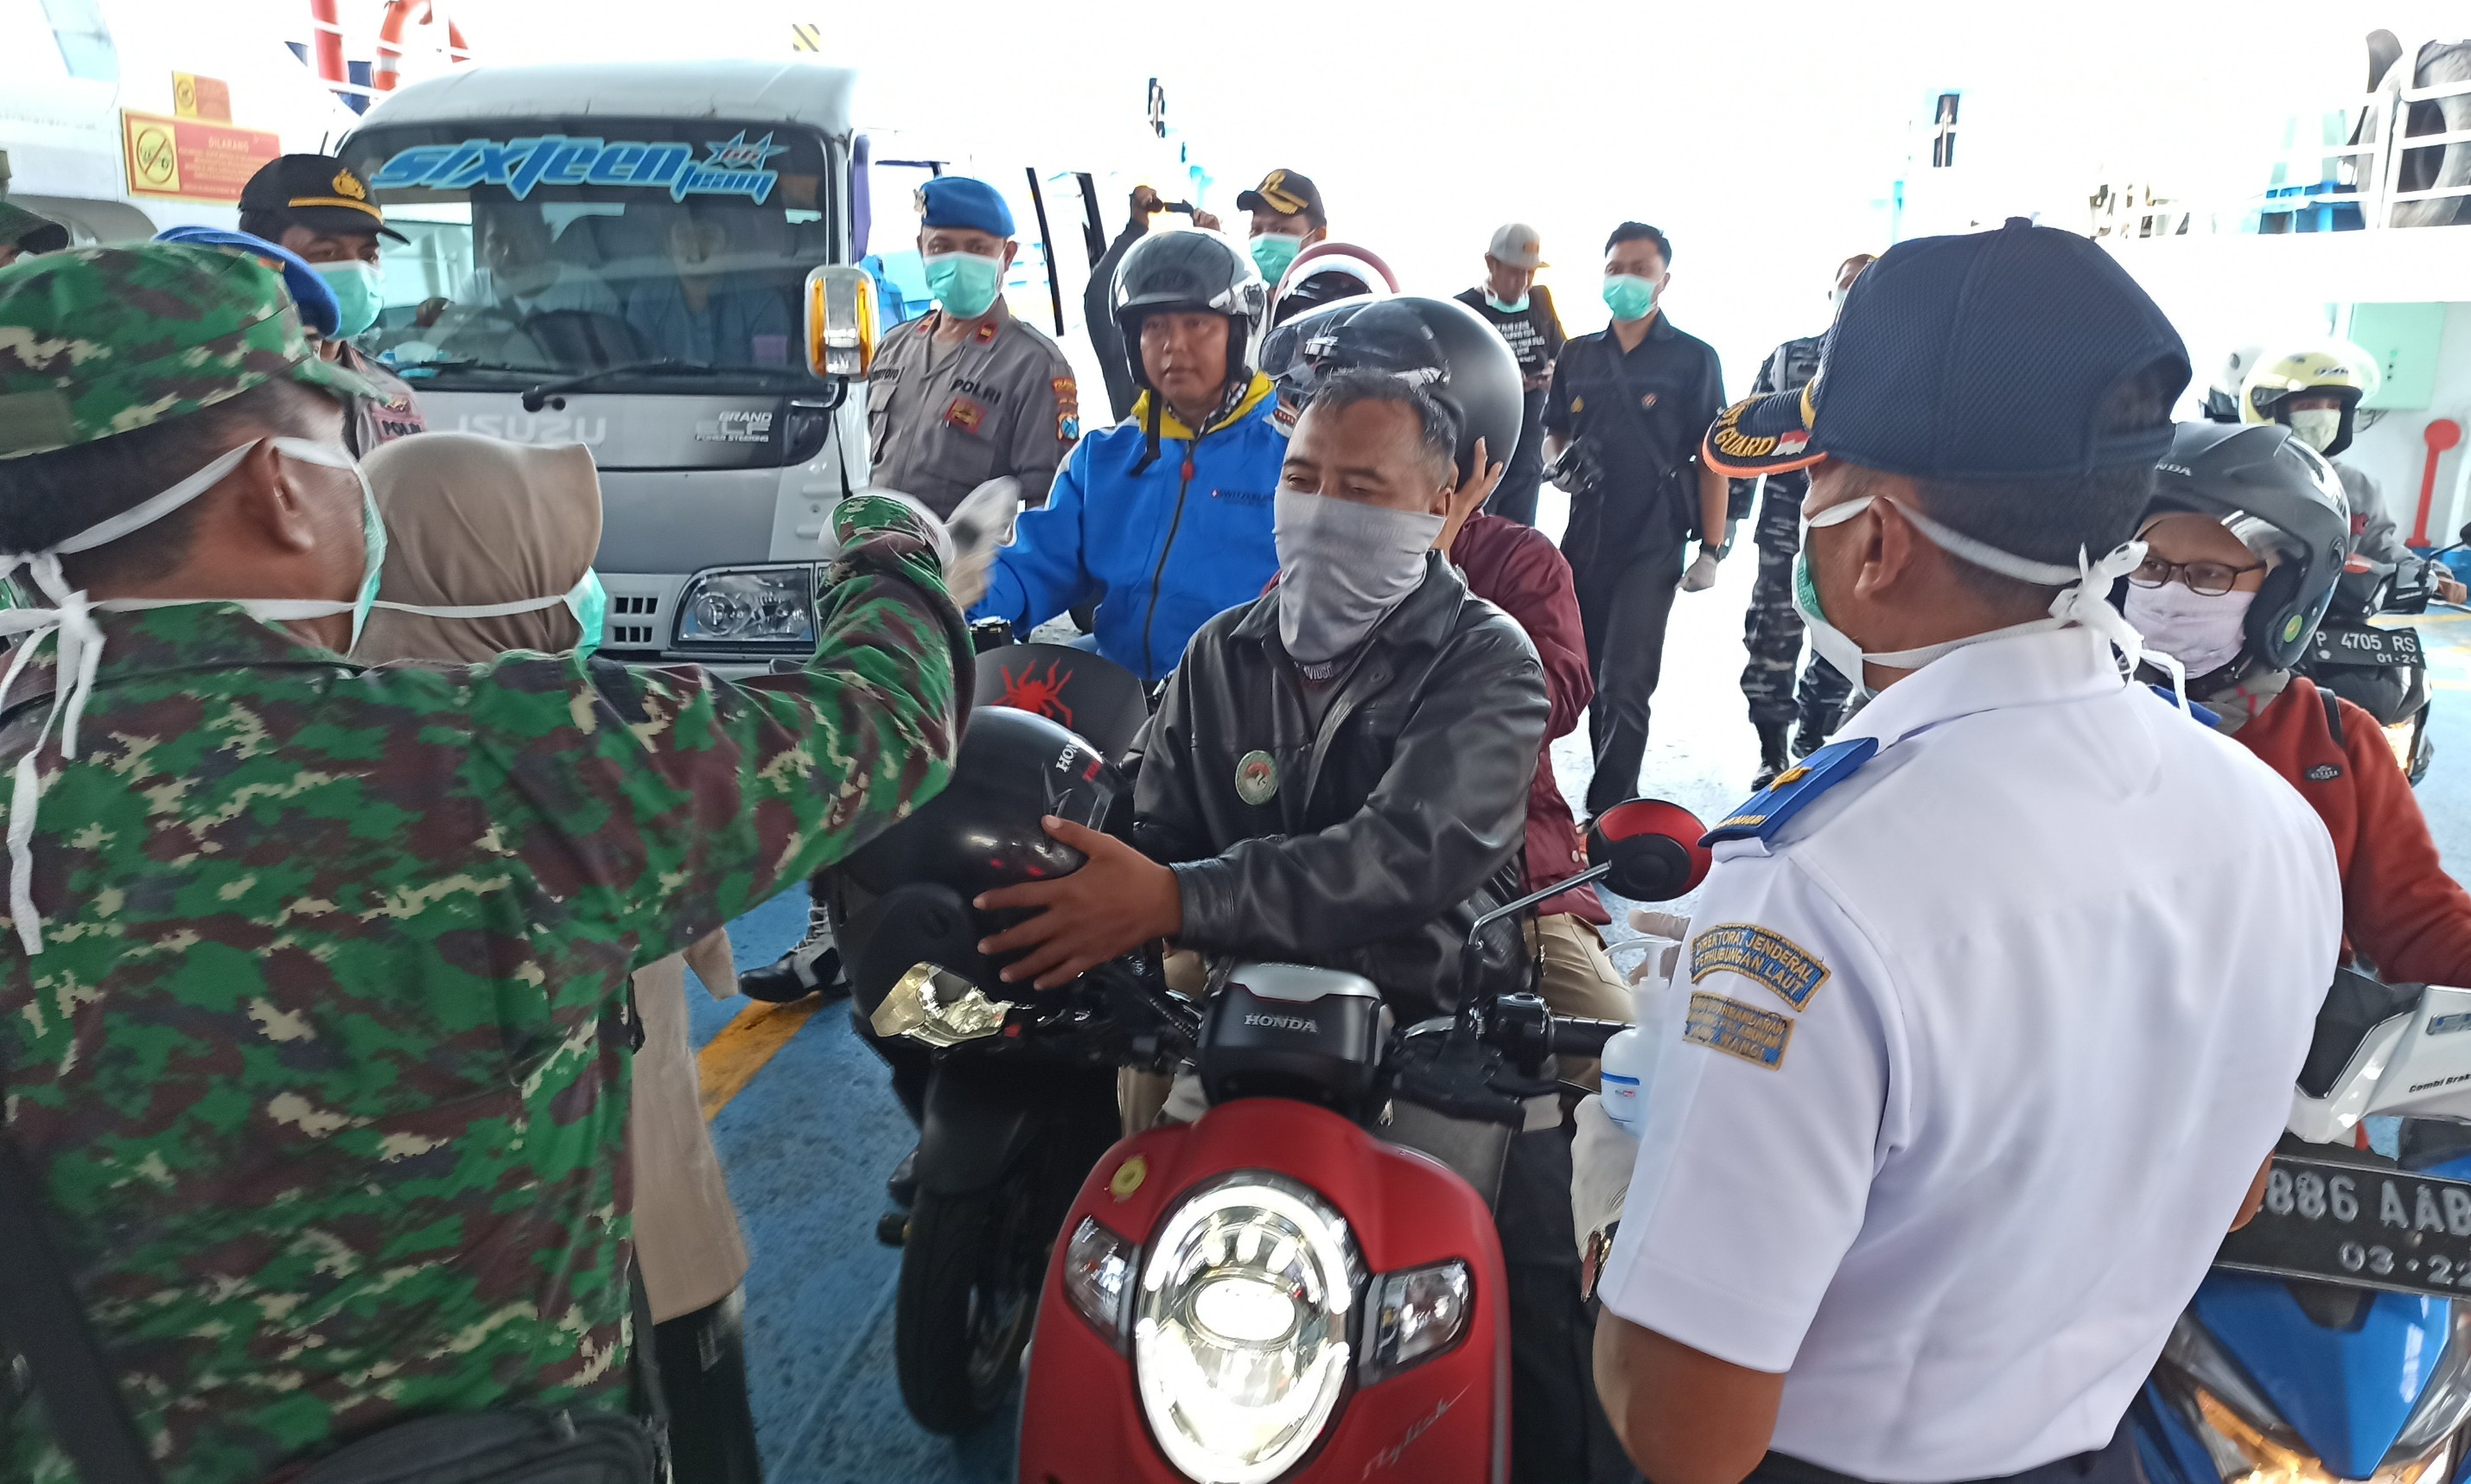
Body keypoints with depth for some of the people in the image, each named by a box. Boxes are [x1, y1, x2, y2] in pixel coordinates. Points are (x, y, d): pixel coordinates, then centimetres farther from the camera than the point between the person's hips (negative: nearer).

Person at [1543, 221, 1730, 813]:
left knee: (1624, 686, -9)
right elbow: (1553, 434, 20)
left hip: (1654, 543, -5)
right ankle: (1616, 794, 28)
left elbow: (1712, 459, -4)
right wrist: (1560, 461, -4)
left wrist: (1711, 549, -9)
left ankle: (1607, 815, -3)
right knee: (1592, 678, 12)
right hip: (1585, 537, 5)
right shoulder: (1577, 356, 10)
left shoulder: (1693, 359, -2)